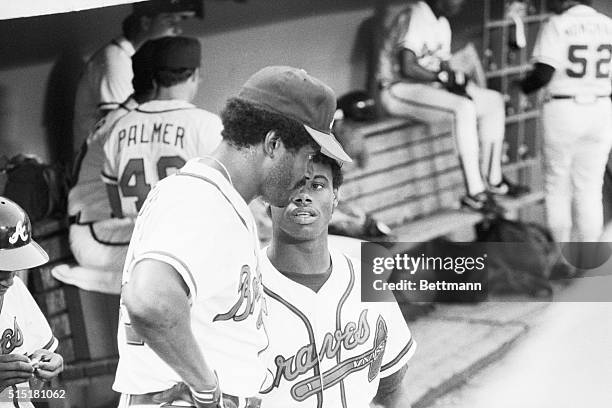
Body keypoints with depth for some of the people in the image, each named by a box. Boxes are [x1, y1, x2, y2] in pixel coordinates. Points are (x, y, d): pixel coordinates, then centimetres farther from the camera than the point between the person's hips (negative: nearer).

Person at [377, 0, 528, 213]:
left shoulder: (442, 24, 14)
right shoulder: (414, 18, -18)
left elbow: (444, 65, 17)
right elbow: (407, 68, -26)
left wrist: (456, 80, -6)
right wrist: (444, 77, -18)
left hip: (428, 86, 10)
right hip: (399, 90, -10)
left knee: (494, 101, 2)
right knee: (463, 108, -32)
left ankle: (492, 179, 5)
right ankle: (475, 193, -30)